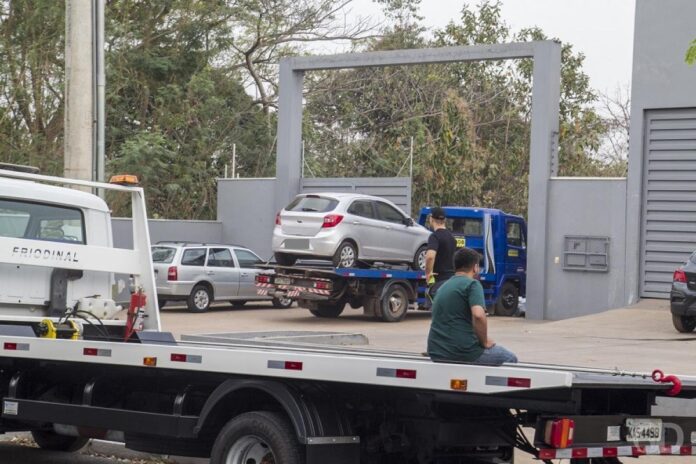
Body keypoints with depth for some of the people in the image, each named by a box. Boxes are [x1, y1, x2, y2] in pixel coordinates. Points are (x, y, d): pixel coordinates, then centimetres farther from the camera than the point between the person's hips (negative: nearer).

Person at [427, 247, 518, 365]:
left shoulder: (443, 287, 17)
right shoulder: (472, 284, -9)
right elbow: (478, 315, -25)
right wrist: (485, 342, -9)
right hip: (462, 351, -8)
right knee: (509, 359, 17)